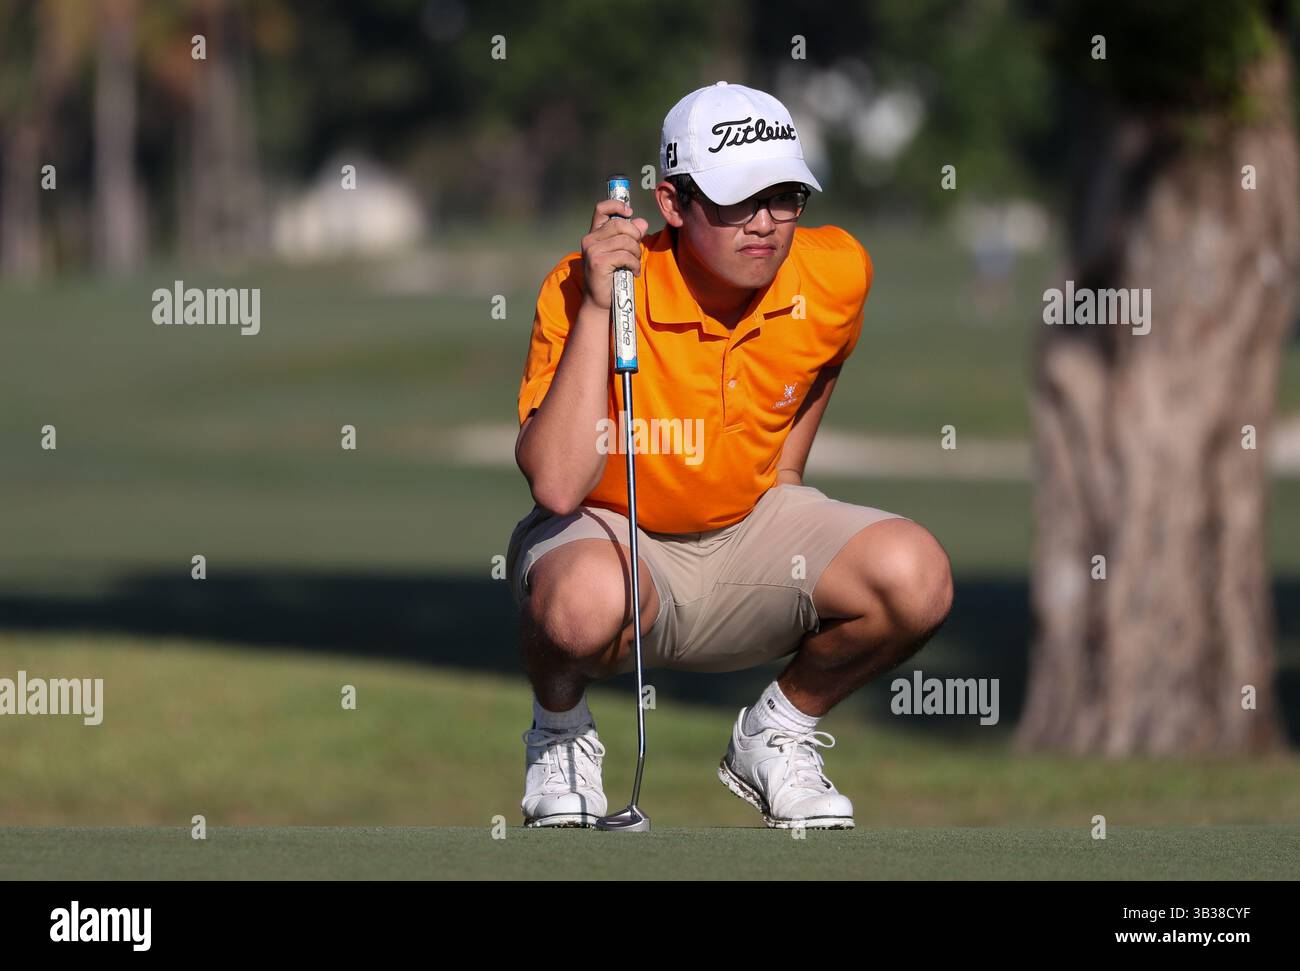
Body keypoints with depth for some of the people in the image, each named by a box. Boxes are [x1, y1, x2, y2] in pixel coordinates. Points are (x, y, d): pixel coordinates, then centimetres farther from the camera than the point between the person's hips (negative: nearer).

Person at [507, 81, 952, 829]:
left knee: (917, 578, -24)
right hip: (610, 532, -4)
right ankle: (560, 735, -3)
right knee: (586, 602, -41)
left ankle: (780, 733, 5)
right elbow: (557, 486, -34)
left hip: (752, 526, 4)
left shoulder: (837, 275, -10)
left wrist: (784, 472, 10)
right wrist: (598, 309, -35)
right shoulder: (582, 290, -23)